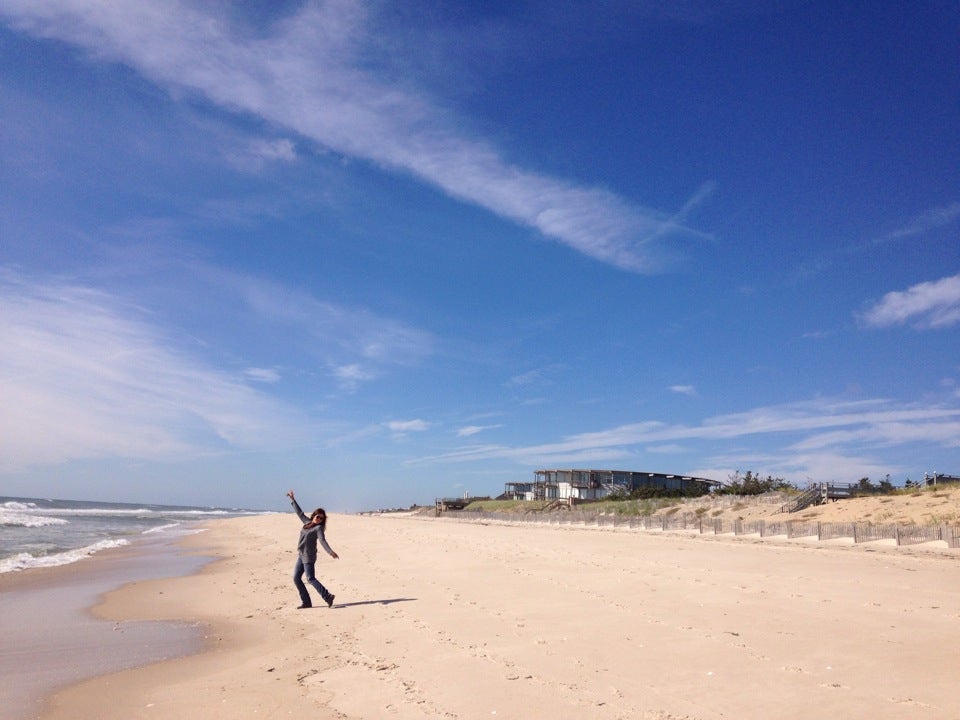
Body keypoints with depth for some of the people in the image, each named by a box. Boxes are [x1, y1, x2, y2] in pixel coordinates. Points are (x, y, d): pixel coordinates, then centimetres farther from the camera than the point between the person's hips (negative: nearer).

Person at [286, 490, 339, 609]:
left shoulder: (318, 528, -8)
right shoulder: (307, 522, 12)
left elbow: (322, 541, -20)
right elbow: (299, 512, 23)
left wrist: (330, 552, -35)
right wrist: (292, 499, 28)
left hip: (309, 556, -8)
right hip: (301, 555, 8)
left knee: (310, 578, -13)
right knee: (296, 578, 5)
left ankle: (327, 596, -13)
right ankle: (306, 602, 9)